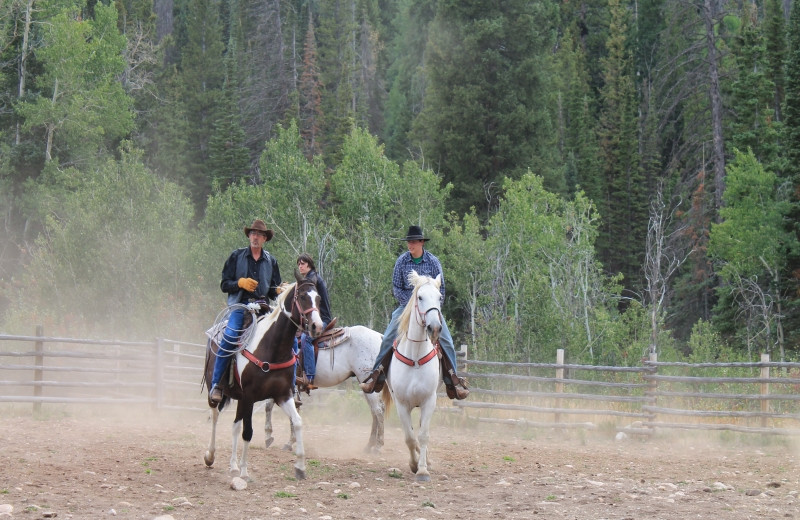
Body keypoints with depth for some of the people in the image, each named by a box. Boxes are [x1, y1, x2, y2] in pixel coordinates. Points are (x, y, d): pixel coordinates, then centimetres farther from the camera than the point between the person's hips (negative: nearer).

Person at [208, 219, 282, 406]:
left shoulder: (271, 261, 17)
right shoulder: (237, 256, 9)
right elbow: (224, 284, 6)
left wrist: (281, 292, -4)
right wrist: (241, 283, -12)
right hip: (240, 305, -3)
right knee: (229, 337, -29)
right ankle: (215, 385, -21)